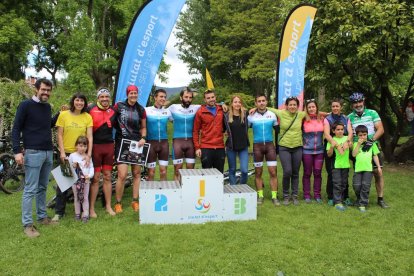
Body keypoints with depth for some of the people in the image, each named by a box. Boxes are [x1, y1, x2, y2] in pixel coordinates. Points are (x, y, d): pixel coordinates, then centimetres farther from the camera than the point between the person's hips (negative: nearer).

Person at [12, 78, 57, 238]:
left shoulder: (48, 107, 13)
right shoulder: (25, 105, -6)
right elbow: (16, 129, -7)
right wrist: (17, 151, -15)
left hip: (48, 152, 7)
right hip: (33, 153, -6)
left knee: (42, 188, 14)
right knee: (30, 190, -3)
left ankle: (42, 217, 24)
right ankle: (27, 224, 3)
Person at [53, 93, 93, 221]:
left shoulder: (88, 117, 0)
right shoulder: (63, 114, 0)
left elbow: (90, 137, -4)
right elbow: (59, 135, 0)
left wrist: (89, 154, -12)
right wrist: (62, 152, -8)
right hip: (66, 153, 0)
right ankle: (59, 212, 17)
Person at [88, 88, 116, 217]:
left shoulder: (113, 111, 9)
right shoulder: (90, 109, -3)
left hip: (109, 146, 4)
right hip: (95, 146, -4)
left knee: (108, 176, 10)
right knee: (95, 177, 0)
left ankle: (108, 206, 20)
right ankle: (92, 208, 10)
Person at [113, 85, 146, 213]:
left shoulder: (141, 110, 8)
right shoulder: (119, 106, -1)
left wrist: (143, 138, 0)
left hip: (136, 144, 4)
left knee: (137, 174, 8)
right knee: (122, 175, -10)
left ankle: (135, 201, 21)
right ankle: (118, 203, 9)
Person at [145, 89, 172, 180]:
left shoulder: (167, 111, 6)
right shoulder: (147, 110, -4)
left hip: (164, 143, 3)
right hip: (151, 143, -2)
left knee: (163, 171, 6)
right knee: (151, 172, 3)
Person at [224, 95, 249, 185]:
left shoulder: (245, 114, -1)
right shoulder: (226, 115, -3)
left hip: (243, 146, 0)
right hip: (231, 147, 0)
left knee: (244, 170, -6)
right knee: (232, 170, 10)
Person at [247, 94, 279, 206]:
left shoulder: (272, 115, 3)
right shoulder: (251, 116, -2)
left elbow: (277, 129, 14)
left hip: (270, 145, 1)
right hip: (257, 146, -1)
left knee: (273, 172, -2)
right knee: (258, 172, 6)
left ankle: (274, 196, 7)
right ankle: (260, 195, 16)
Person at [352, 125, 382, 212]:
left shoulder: (371, 144, 10)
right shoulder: (356, 144, 10)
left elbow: (375, 156, 11)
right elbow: (354, 154, -4)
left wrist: (378, 167, 7)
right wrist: (358, 144, -8)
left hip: (368, 168, -1)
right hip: (358, 168, 1)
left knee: (366, 186, -6)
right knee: (356, 186, -2)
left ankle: (363, 204, 2)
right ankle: (359, 200, 25)